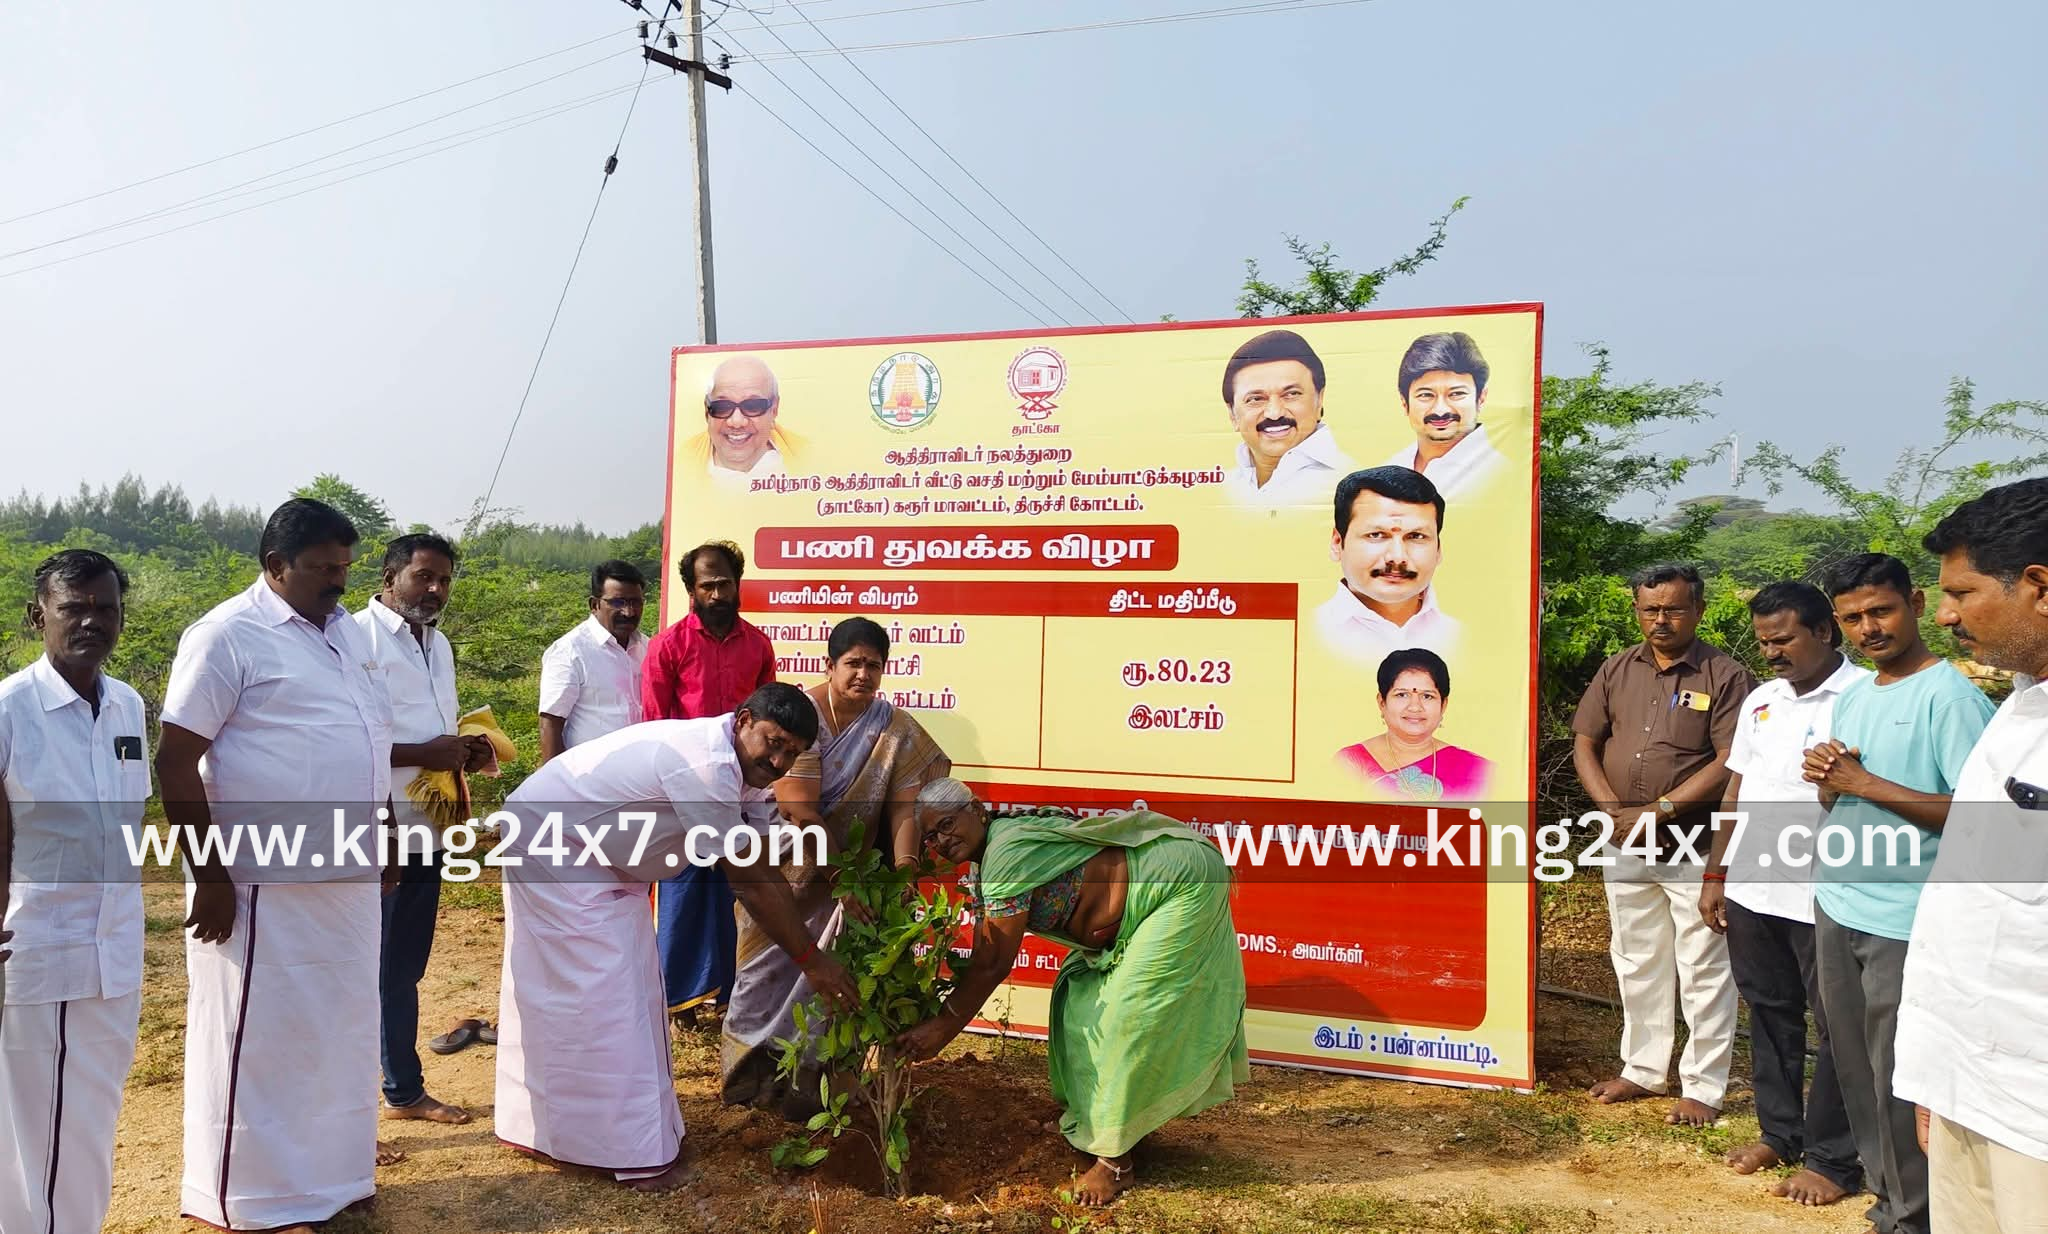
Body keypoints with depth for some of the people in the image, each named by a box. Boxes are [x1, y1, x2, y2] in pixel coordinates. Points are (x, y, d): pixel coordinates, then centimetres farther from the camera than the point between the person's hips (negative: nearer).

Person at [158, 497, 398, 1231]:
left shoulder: (346, 630, 11)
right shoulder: (228, 636, -11)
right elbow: (175, 763, -14)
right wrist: (210, 877, -16)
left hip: (345, 876, 8)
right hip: (265, 883, -7)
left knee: (336, 1031, 16)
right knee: (258, 1039, 4)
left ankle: (324, 1172, 31)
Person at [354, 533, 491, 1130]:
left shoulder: (439, 646, 15)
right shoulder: (358, 637, -13)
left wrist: (465, 753, 5)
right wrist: (424, 755, -23)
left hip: (425, 829, 9)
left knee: (404, 969, 20)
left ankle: (405, 1090, 33)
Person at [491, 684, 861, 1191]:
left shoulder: (725, 760, 0)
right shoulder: (707, 767, -31)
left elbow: (759, 867, 3)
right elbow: (749, 880, -26)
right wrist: (811, 959, -20)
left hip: (592, 857, 10)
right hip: (551, 844, -10)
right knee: (596, 992, -6)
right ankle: (631, 1150, 2)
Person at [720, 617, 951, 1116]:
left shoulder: (896, 729, -11)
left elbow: (903, 807, -17)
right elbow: (800, 813, -26)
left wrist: (904, 867, -33)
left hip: (849, 863, 2)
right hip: (787, 861, -2)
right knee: (769, 962, 9)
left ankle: (803, 1074, 18)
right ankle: (748, 1069, 29)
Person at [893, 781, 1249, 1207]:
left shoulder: (1007, 852, -25)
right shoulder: (983, 866, 5)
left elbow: (994, 964, -21)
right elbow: (981, 957, 6)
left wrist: (944, 1026, -14)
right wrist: (936, 1008, 1)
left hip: (1182, 884, -10)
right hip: (1143, 900, 10)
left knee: (1133, 1014, -9)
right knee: (1082, 994, 12)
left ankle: (1115, 1159, 3)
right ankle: (1086, 1116, 27)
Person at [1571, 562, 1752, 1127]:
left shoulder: (1726, 676, -8)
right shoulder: (1617, 670, 7)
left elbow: (1729, 763, -15)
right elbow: (1585, 744, 7)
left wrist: (1658, 811, -19)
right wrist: (1613, 811, -7)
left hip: (1695, 846, -5)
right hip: (1625, 846, 5)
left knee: (1703, 969, 3)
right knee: (1637, 963, 16)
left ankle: (1703, 1087, 16)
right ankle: (1643, 1069, 31)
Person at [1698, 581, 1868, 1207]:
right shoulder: (1760, 699, 12)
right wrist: (1715, 876, 17)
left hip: (1825, 897, -7)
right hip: (1751, 891, 7)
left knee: (1837, 1026, 5)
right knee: (1770, 1014, 17)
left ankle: (1832, 1159, 16)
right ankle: (1780, 1132, 31)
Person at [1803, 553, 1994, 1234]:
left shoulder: (1951, 695, -13)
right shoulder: (1852, 697, 11)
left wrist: (1864, 783, -19)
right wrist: (1826, 779, -3)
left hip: (1904, 922, -8)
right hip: (1837, 907, 8)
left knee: (1900, 1075, 2)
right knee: (1854, 1064, 16)